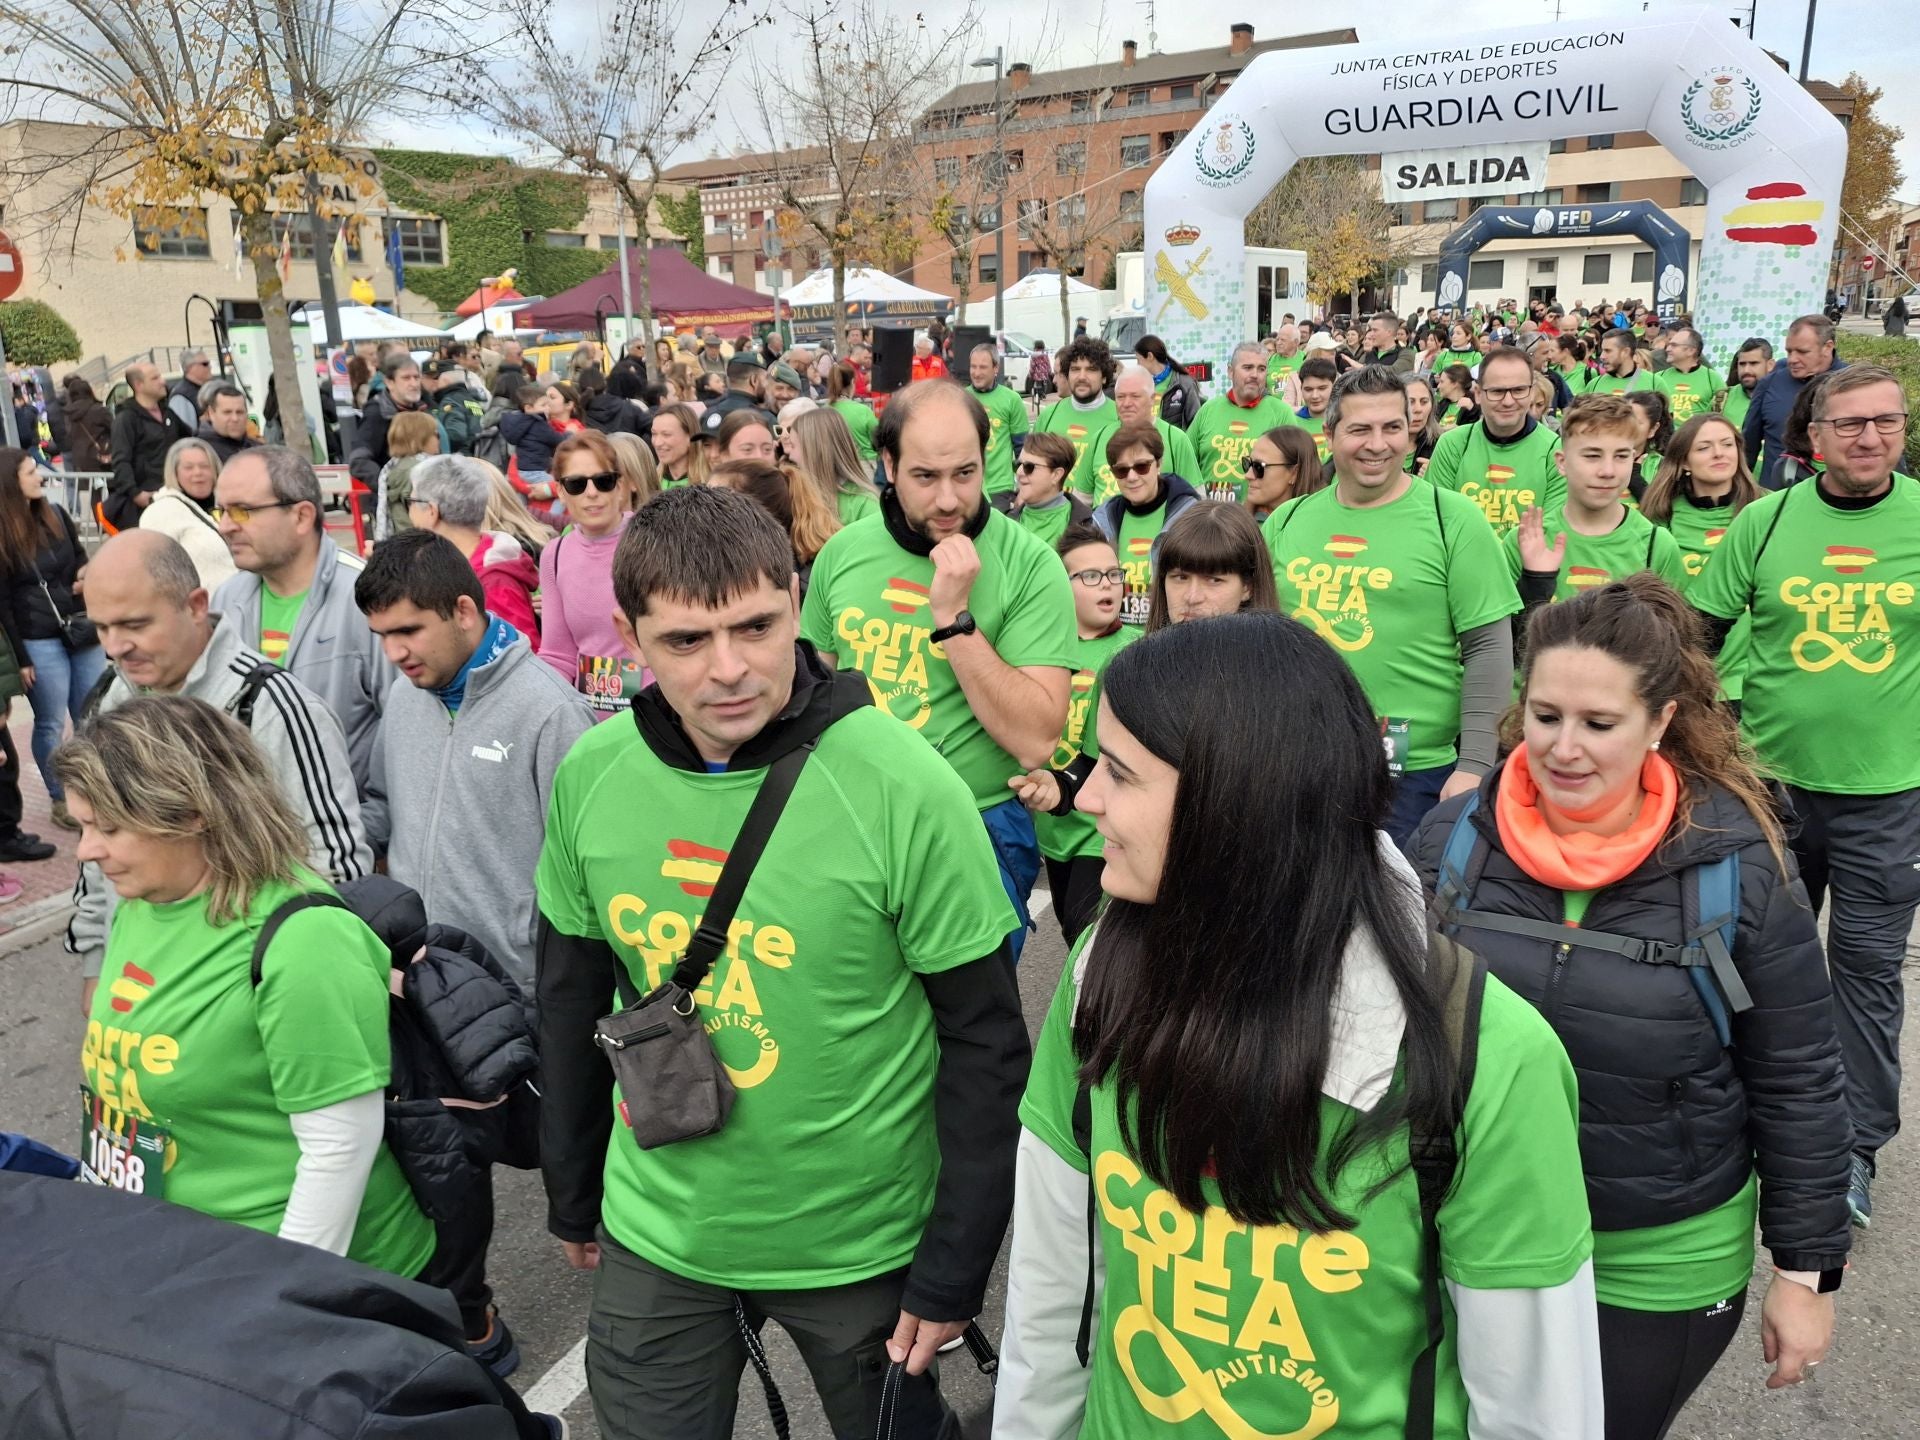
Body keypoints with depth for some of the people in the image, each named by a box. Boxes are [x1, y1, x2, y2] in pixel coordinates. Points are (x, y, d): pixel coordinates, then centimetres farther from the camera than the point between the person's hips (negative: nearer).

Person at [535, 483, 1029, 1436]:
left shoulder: (905, 788, -23)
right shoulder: (591, 776, -11)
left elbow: (985, 1043, -15)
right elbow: (570, 1000, 3)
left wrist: (955, 1274, -10)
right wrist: (572, 1195, 11)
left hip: (861, 1241, -2)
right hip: (655, 1233, 3)